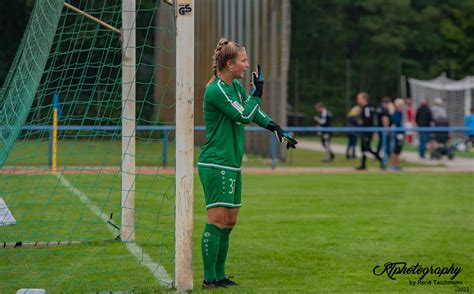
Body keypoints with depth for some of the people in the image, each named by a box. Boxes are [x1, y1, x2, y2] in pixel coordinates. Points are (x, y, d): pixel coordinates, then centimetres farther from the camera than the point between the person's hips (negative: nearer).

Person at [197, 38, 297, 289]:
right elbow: (244, 116, -17)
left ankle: (219, 276, 14)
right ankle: (210, 279, -7)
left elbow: (254, 112, 26)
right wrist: (257, 92, -7)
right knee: (217, 220, -10)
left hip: (232, 165, 9)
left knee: (229, 222, 9)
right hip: (215, 164, -9)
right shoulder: (216, 90, -15)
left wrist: (277, 130, 21)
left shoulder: (236, 87, 13)